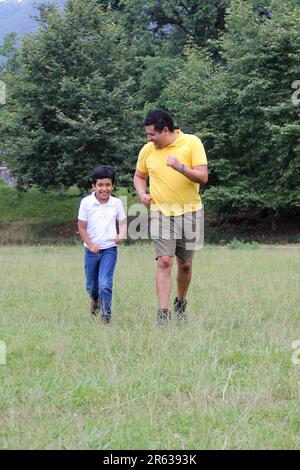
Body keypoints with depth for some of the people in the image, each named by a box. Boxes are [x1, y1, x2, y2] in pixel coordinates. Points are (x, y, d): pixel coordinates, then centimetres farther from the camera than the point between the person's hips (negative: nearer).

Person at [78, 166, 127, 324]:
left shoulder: (116, 203, -4)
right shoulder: (86, 202, -8)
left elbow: (123, 222, 6)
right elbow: (81, 227, -3)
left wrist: (121, 235, -16)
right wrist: (91, 245, -11)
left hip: (109, 249, -1)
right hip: (91, 250, 1)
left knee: (105, 284, -18)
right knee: (91, 286, 16)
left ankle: (106, 315, -4)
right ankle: (95, 300, 50)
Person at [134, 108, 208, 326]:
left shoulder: (192, 143, -7)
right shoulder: (147, 150, 2)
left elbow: (203, 177, -12)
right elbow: (139, 176, 19)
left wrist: (180, 167, -27)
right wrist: (142, 193, -1)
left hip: (190, 211, -1)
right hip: (161, 212, 1)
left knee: (185, 265, 8)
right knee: (164, 262, -12)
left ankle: (181, 303, 32)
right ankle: (163, 313, -12)